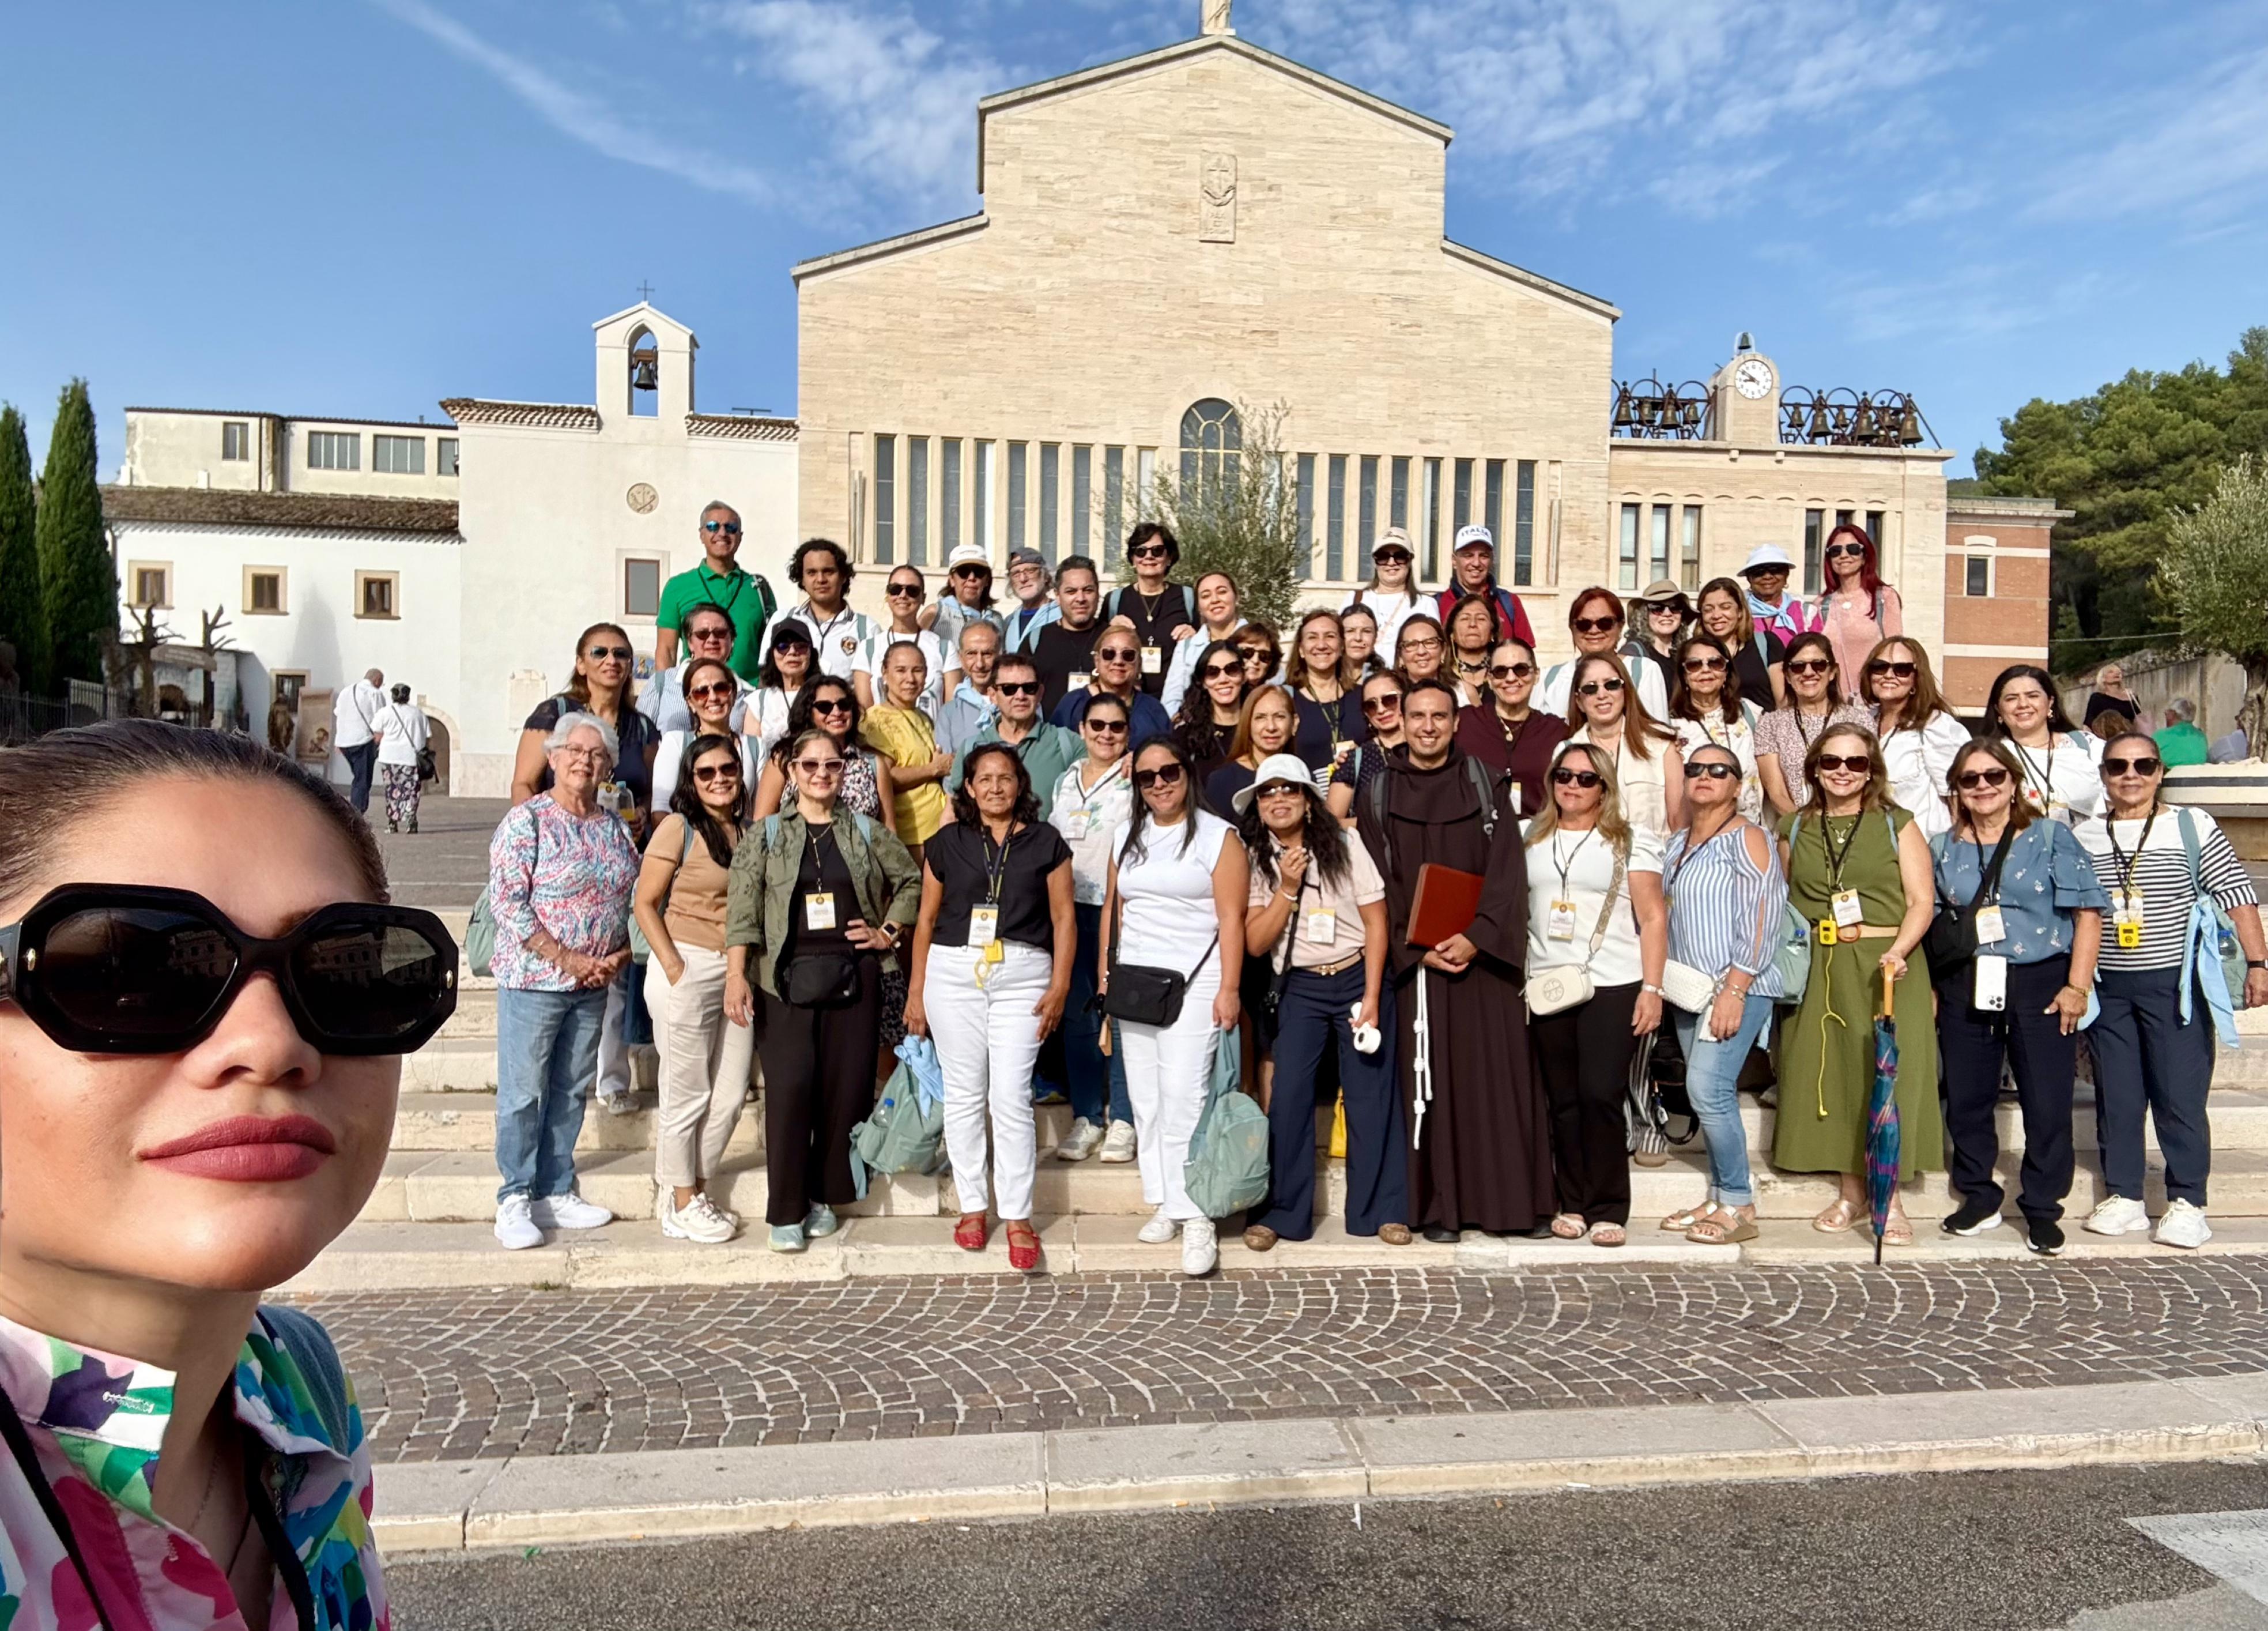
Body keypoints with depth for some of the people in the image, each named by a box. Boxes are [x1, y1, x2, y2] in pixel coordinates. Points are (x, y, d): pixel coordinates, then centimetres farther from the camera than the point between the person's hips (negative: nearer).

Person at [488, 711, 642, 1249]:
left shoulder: (616, 829, 10)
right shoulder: (526, 820, -8)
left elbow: (634, 900, 14)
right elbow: (507, 899, -15)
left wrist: (621, 955, -3)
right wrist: (565, 959, -17)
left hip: (595, 985, 6)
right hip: (534, 980, -5)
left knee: (571, 1092, 12)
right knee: (523, 1093, 1)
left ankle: (556, 1193, 22)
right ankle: (515, 1201, 12)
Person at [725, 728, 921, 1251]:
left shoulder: (867, 833, 10)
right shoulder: (765, 835, 5)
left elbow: (911, 881, 18)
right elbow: (742, 909, -3)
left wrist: (890, 932, 5)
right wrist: (736, 976, -12)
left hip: (854, 977, 2)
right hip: (787, 978, -2)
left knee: (846, 1089, 3)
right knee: (789, 1090, -7)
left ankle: (824, 1197, 18)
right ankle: (785, 1211, 3)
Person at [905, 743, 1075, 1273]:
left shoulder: (1046, 842, 7)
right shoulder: (947, 843, 9)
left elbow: (1063, 918, 5)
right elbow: (927, 919, 11)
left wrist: (1060, 986, -4)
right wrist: (915, 991, 8)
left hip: (1022, 975, -2)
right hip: (953, 972, 2)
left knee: (1011, 1097, -6)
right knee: (963, 1094, 7)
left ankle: (1018, 1218, 3)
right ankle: (971, 1206, 19)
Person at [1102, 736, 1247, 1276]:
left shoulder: (1217, 836, -2)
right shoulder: (1126, 836, 14)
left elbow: (1231, 919, -7)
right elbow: (1114, 909, 17)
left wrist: (1229, 988, -12)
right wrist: (1105, 974, 12)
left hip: (1193, 982, -5)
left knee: (1183, 1096, -12)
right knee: (1145, 1098, 6)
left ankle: (1197, 1217, -6)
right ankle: (1165, 1204, 15)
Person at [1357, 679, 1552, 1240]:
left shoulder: (1485, 786, 7)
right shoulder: (1377, 795, 6)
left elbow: (1507, 871, -1)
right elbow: (1377, 883, 1)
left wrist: (1477, 936, -14)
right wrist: (1415, 948, -11)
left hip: (1483, 954, 0)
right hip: (1414, 959, 0)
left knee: (1496, 1074, 0)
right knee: (1428, 1078, 0)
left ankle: (1508, 1200, 9)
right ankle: (1438, 1205, 7)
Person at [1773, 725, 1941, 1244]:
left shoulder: (1897, 824, 3)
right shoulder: (1795, 829, 11)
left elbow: (1922, 901, -3)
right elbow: (1784, 904, 18)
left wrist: (1898, 950, -19)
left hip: (1886, 966, -3)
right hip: (1818, 970, 3)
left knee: (1889, 1073, -6)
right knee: (1826, 1071, 3)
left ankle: (1889, 1195, 5)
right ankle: (1851, 1191, 16)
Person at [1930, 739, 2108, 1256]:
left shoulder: (2050, 836, 0)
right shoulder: (1943, 849, 10)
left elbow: (2088, 912, -4)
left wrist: (2077, 985, -10)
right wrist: (1931, 990, 7)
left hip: (2041, 985, -3)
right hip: (1966, 988, 3)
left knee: (2047, 1103, 0)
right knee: (1966, 1099, 8)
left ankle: (2042, 1211, 14)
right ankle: (1979, 1197, 24)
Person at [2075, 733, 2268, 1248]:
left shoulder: (2192, 827, -2)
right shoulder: (2083, 837, 6)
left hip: (2175, 983, -3)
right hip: (2107, 986, 3)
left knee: (2180, 1094, -1)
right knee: (2116, 1095, 8)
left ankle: (2186, 1203, 10)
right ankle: (2123, 1197, 18)